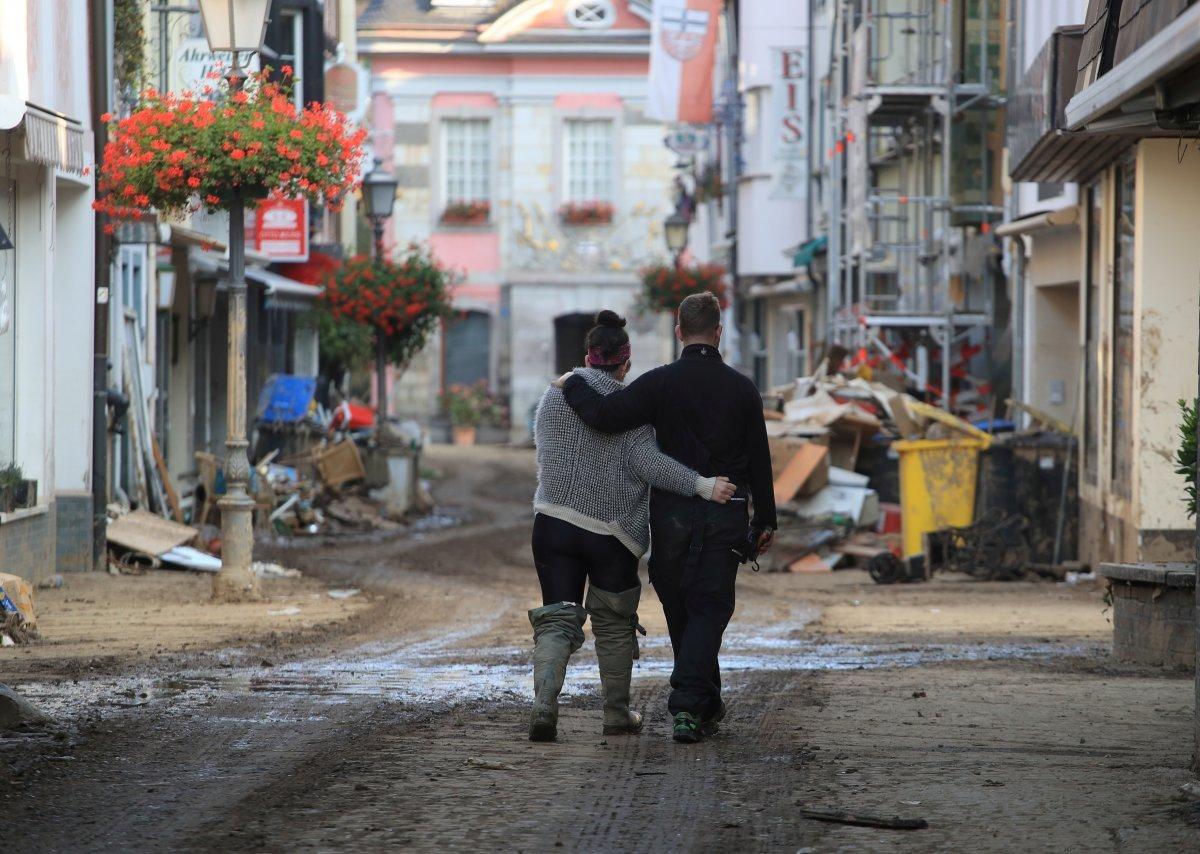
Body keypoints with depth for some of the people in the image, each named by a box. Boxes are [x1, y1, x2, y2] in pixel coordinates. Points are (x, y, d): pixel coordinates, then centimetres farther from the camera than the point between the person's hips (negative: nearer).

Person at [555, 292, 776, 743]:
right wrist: (765, 521, 15)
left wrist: (572, 385, 2)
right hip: (726, 516, 0)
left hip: (671, 515, 0)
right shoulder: (742, 388, 3)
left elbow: (604, 415, -17)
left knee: (680, 611, 14)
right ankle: (688, 706, -15)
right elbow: (759, 460, 6)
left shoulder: (660, 382, -5)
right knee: (708, 609, 1)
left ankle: (707, 708, 23)